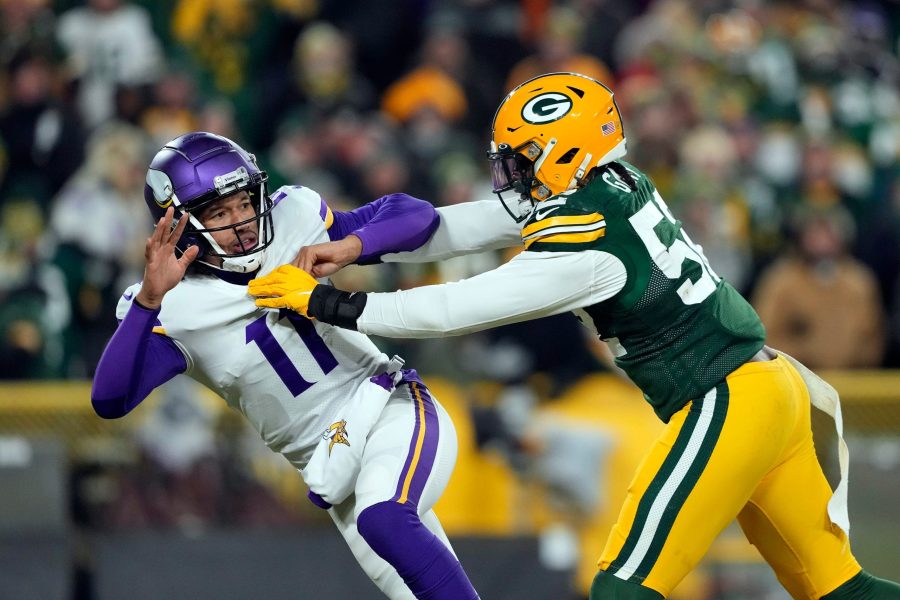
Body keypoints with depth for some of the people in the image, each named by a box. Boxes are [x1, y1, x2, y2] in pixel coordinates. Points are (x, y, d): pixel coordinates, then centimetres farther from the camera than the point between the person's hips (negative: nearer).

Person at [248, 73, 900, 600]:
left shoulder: (582, 244, -18)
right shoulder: (617, 184, 7)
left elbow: (455, 308, -15)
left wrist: (326, 303, -8)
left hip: (725, 408, -10)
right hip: (777, 386, 10)